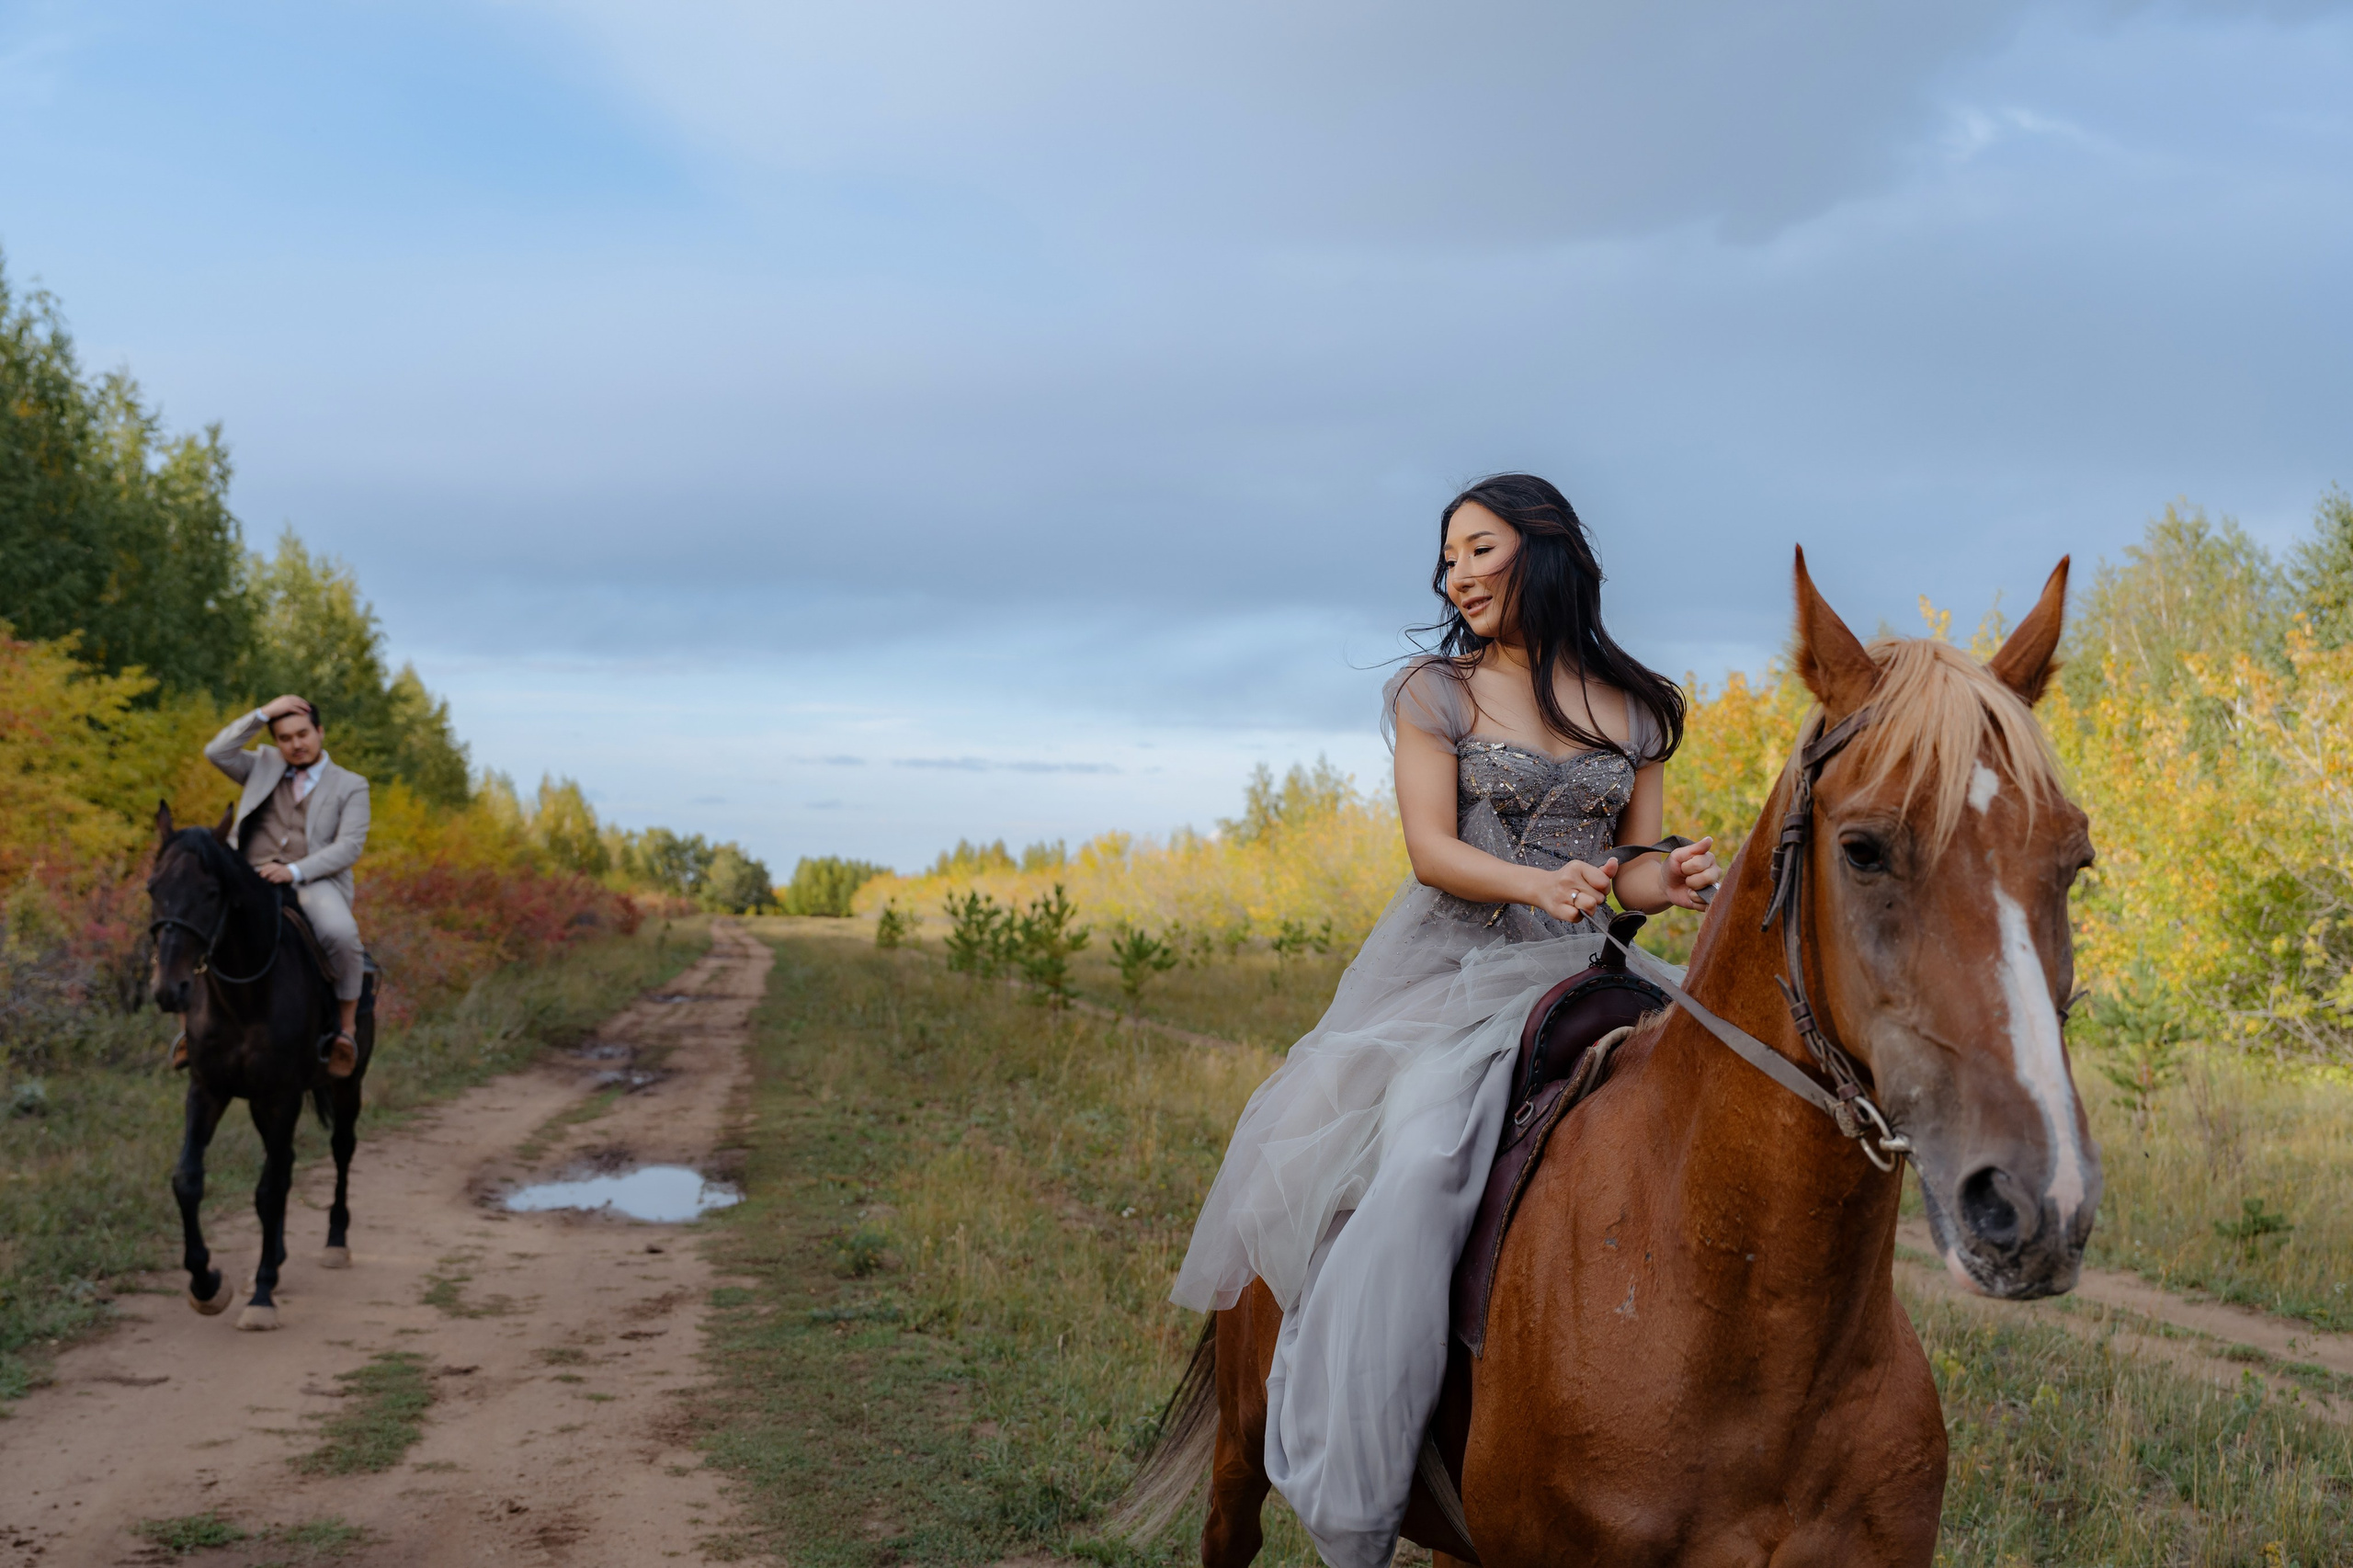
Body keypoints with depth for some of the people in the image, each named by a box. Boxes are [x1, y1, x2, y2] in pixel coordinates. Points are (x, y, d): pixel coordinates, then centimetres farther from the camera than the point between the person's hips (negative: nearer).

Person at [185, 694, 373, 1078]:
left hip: (314, 882, -3)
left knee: (341, 934, -35)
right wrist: (263, 713, -1)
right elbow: (216, 752, 5)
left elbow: (349, 847, -2)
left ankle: (346, 1030, -17)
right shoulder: (264, 766, 21)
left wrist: (294, 871, -17)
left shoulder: (350, 786, 11)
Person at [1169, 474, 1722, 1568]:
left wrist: (1665, 883, -11)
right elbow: (1431, 848, -5)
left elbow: (1635, 865, 13)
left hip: (1571, 976, 2)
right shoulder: (1436, 692, 5)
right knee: (1412, 1163, -24)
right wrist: (1535, 884, -24)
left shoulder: (1637, 711, 11)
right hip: (1441, 964, -2)